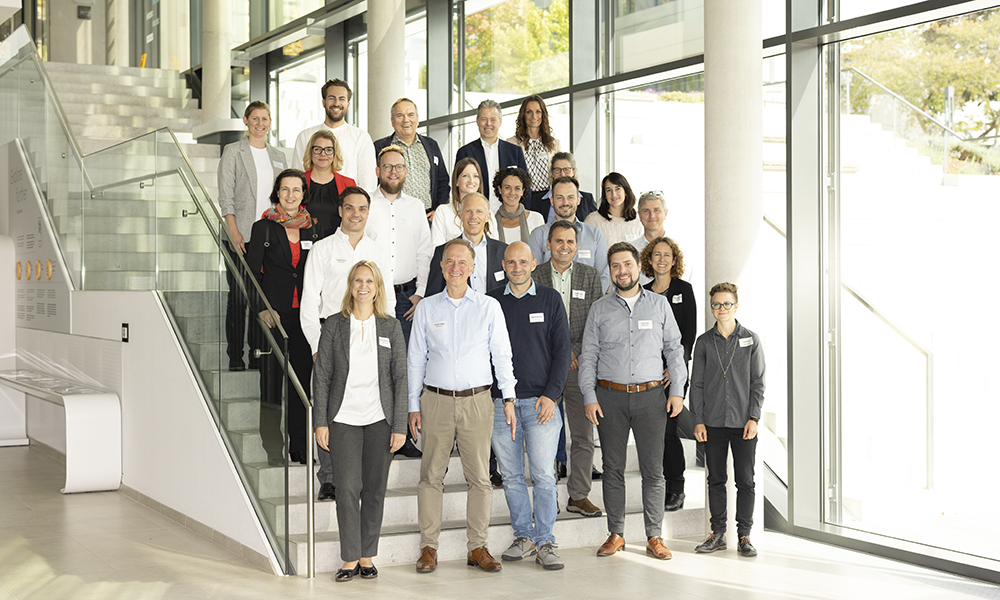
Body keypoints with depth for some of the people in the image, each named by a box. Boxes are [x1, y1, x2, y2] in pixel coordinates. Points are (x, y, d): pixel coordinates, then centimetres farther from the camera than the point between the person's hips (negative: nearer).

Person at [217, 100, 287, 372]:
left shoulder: (278, 155, 15)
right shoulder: (233, 151, 2)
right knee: (238, 297, -3)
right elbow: (226, 196, -4)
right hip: (241, 235, -4)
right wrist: (234, 232, -13)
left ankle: (257, 356, 10)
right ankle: (235, 357, 2)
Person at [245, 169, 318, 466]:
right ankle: (273, 449, 6)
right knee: (273, 379, -2)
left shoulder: (311, 229, 11)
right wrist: (262, 308, -12)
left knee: (303, 377, 3)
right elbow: (252, 272, -2)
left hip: (304, 314, 3)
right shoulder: (263, 228, 0)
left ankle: (299, 446, 12)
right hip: (274, 313, -3)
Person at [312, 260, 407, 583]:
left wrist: (399, 425, -2)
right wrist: (320, 421, -3)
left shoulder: (391, 327, 4)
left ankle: (367, 557, 16)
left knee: (375, 490, 5)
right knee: (348, 488, -6)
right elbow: (322, 375, 3)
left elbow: (400, 378, 3)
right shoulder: (334, 325, 3)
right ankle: (350, 559, 4)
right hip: (344, 419, -1)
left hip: (380, 419, 1)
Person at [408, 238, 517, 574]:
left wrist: (509, 398, 0)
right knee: (431, 475, 2)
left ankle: (477, 547, 10)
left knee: (480, 477, 1)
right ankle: (429, 547, 10)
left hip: (477, 401, 0)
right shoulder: (426, 308, 8)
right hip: (436, 400, 1)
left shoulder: (489, 307, 5)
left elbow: (502, 355, 6)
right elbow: (416, 359, 10)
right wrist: (414, 405, 6)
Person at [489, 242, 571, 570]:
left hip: (540, 401, -1)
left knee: (544, 475, -5)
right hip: (500, 403, 2)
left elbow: (562, 350, 3)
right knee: (511, 475, 6)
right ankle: (524, 536, 17)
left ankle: (545, 543, 2)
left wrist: (551, 395, -7)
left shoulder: (550, 300, 6)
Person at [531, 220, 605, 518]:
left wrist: (574, 351, -7)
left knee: (584, 434, 2)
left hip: (580, 364, 1)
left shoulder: (590, 276, 8)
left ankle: (579, 495, 11)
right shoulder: (534, 276, 4)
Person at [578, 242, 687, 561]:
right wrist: (589, 397, -2)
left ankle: (654, 537, 7)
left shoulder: (659, 304, 7)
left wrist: (677, 390, 1)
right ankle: (616, 534, 14)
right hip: (610, 396, 0)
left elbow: (674, 348, 9)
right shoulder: (599, 309, 7)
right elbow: (588, 355, 7)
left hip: (651, 395, 0)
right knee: (613, 468, 5)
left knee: (653, 469, 0)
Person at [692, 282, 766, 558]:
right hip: (713, 422, 1)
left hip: (743, 423, -1)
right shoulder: (704, 342, 6)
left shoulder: (751, 340, 3)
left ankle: (744, 535, 10)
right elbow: (697, 383, 7)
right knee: (716, 480, 7)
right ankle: (718, 534, 15)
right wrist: (698, 420, 0)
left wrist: (753, 417, -6)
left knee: (745, 480, 2)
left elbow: (758, 382, 2)